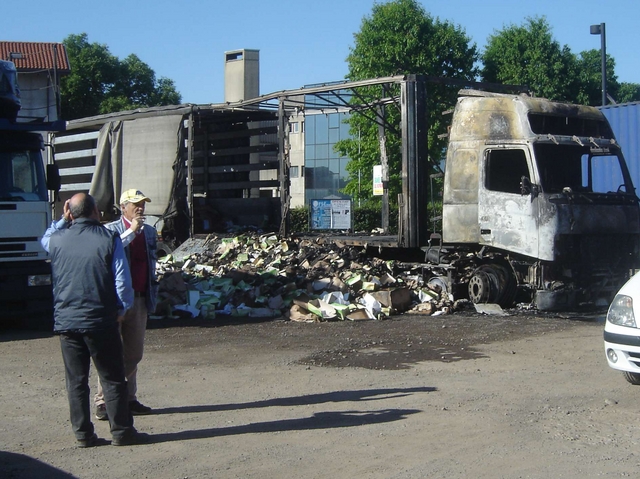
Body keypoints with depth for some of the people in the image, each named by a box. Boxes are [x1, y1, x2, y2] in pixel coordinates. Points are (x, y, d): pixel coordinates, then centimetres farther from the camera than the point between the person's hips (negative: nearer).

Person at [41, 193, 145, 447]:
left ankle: (83, 433, 12)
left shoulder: (57, 240, 1)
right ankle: (121, 431, 9)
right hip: (100, 321, -3)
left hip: (66, 321, 3)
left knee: (76, 381, 10)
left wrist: (63, 220, 19)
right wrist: (121, 309, 6)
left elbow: (45, 239, 28)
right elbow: (123, 280, -8)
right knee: (113, 379, 6)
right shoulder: (109, 239, -7)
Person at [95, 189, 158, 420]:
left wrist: (152, 293, 17)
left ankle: (129, 399, 19)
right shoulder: (110, 230, -5)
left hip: (140, 299, 6)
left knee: (134, 354, 11)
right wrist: (132, 231, -24)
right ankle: (103, 401, 3)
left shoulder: (149, 232, 13)